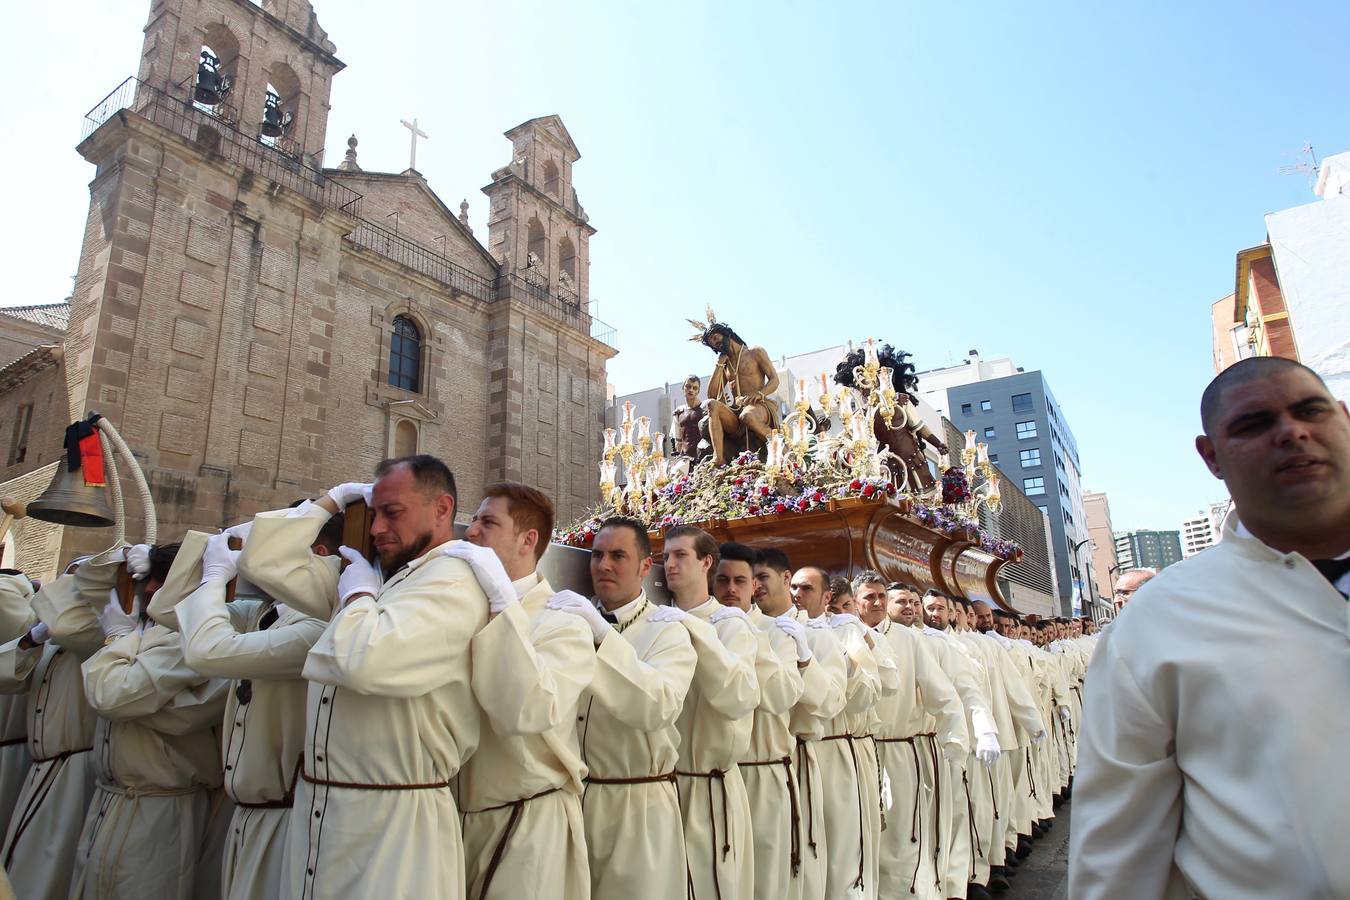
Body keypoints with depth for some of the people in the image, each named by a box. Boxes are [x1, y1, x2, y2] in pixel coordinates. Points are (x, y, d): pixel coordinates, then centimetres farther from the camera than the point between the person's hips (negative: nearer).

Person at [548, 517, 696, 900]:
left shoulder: (667, 630, -7)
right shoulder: (577, 619, 7)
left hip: (638, 807, -4)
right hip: (569, 799, 4)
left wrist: (602, 635, -32)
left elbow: (659, 706, -25)